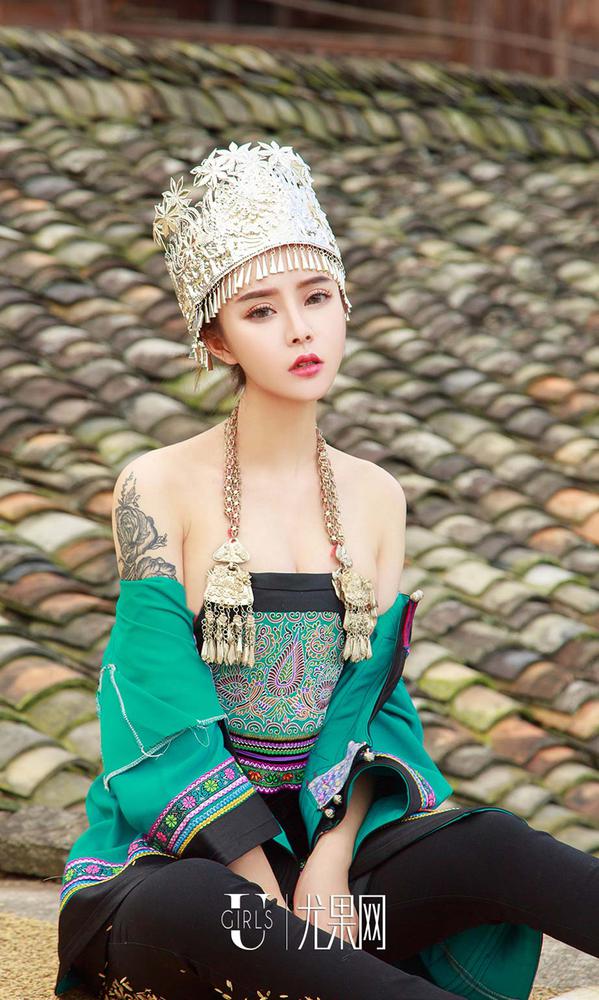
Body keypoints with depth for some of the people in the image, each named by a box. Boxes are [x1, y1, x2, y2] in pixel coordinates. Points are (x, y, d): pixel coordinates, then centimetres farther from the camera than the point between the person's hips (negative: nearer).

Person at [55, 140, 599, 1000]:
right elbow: (169, 717, -10)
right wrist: (271, 901, -19)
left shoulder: (376, 498, 11)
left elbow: (374, 699, 5)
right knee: (180, 913, -39)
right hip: (192, 854, -3)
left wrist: (330, 864, -14)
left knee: (489, 845, -28)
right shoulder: (161, 490, -3)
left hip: (329, 833, 4)